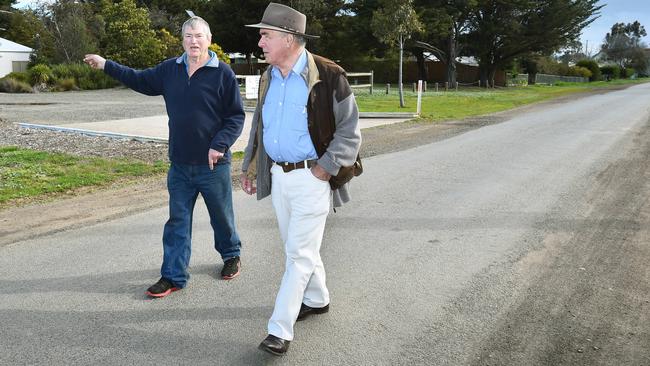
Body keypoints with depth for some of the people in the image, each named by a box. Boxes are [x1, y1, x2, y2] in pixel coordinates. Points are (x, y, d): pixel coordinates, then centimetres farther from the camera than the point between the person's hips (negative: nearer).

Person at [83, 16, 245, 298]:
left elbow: (236, 116, -9)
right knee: (177, 220, 7)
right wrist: (106, 65, 16)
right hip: (179, 164, 4)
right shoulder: (170, 69, 6)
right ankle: (173, 276, 15)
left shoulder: (223, 73, -9)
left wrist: (220, 145, -19)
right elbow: (141, 81, 20)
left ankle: (231, 256, 37)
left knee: (222, 216, 12)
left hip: (213, 164, -4)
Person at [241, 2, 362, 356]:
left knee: (299, 253, -4)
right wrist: (250, 167, 18)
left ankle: (280, 329, 2)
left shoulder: (327, 76, -13)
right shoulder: (268, 78, 8)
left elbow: (349, 131, -10)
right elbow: (259, 126, 19)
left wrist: (325, 168, -16)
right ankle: (317, 299, 37)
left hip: (311, 177, -7)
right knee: (297, 246, 18)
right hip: (278, 175, 7)